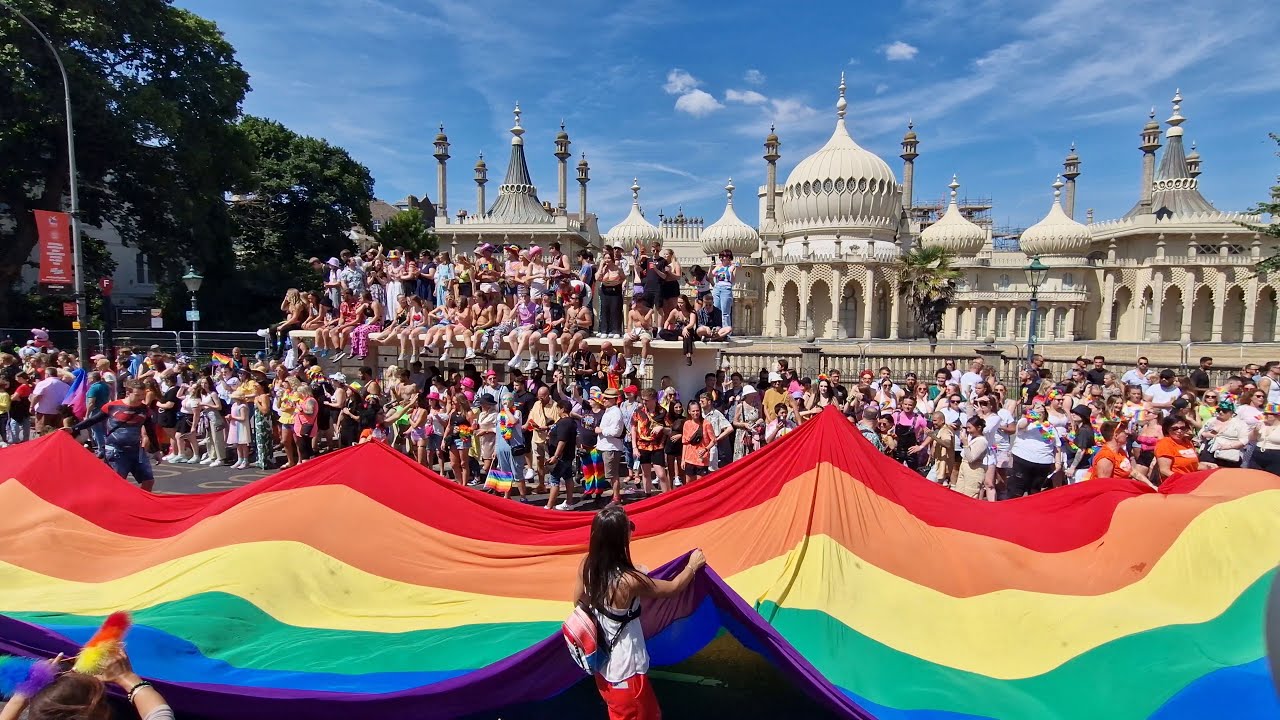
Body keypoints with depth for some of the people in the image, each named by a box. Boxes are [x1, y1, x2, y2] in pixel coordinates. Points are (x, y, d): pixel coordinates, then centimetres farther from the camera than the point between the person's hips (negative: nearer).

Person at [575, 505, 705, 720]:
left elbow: (578, 602, 4)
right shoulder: (629, 581, -32)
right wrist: (693, 566, 1)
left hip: (601, 662, 6)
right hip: (625, 669, -6)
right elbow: (673, 588, -16)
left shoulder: (587, 565, -14)